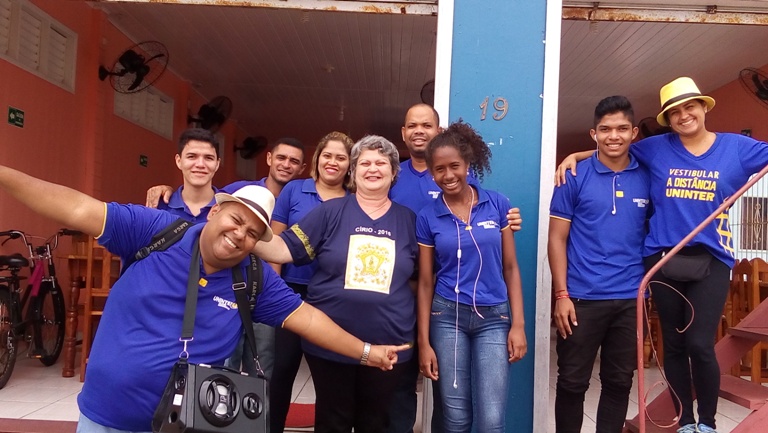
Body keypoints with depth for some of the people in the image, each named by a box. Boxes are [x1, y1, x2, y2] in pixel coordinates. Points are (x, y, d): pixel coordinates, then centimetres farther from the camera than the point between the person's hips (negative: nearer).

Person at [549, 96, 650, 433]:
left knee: (619, 382, 15)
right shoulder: (575, 176, -4)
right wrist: (561, 294, -10)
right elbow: (557, 238, -4)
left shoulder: (647, 177, 4)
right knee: (572, 382, 7)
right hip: (582, 297, -2)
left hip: (631, 299, 3)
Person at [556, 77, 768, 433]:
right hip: (662, 259, 1)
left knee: (700, 344, -6)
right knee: (674, 344, 9)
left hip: (711, 259, -1)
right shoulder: (656, 148, 5)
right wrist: (574, 156, 1)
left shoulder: (736, 147, 5)